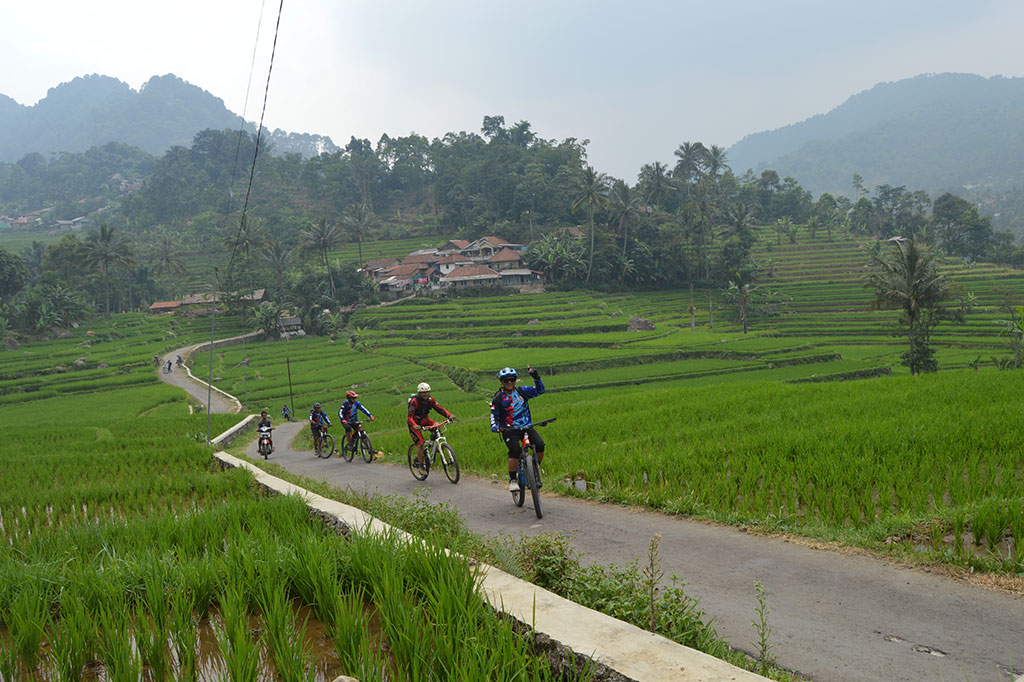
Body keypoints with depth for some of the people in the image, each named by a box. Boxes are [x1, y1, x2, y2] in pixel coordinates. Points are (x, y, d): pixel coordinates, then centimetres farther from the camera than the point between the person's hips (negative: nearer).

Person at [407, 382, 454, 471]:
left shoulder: (430, 399, -11)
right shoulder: (414, 401, -26)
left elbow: (439, 408, -13)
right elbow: (410, 417, -29)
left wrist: (450, 415, -30)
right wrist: (415, 426, -49)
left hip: (424, 420, 5)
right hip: (415, 424, -5)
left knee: (437, 426, -23)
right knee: (420, 443, -16)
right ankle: (420, 465, -3)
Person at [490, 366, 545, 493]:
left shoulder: (522, 391, 6)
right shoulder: (498, 398, 1)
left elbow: (539, 390, 0)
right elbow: (494, 415, 5)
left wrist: (536, 377, -14)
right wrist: (494, 426, -14)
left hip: (527, 427, 3)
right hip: (510, 430, -2)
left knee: (540, 445, -21)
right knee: (515, 451, -29)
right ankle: (513, 480, -11)